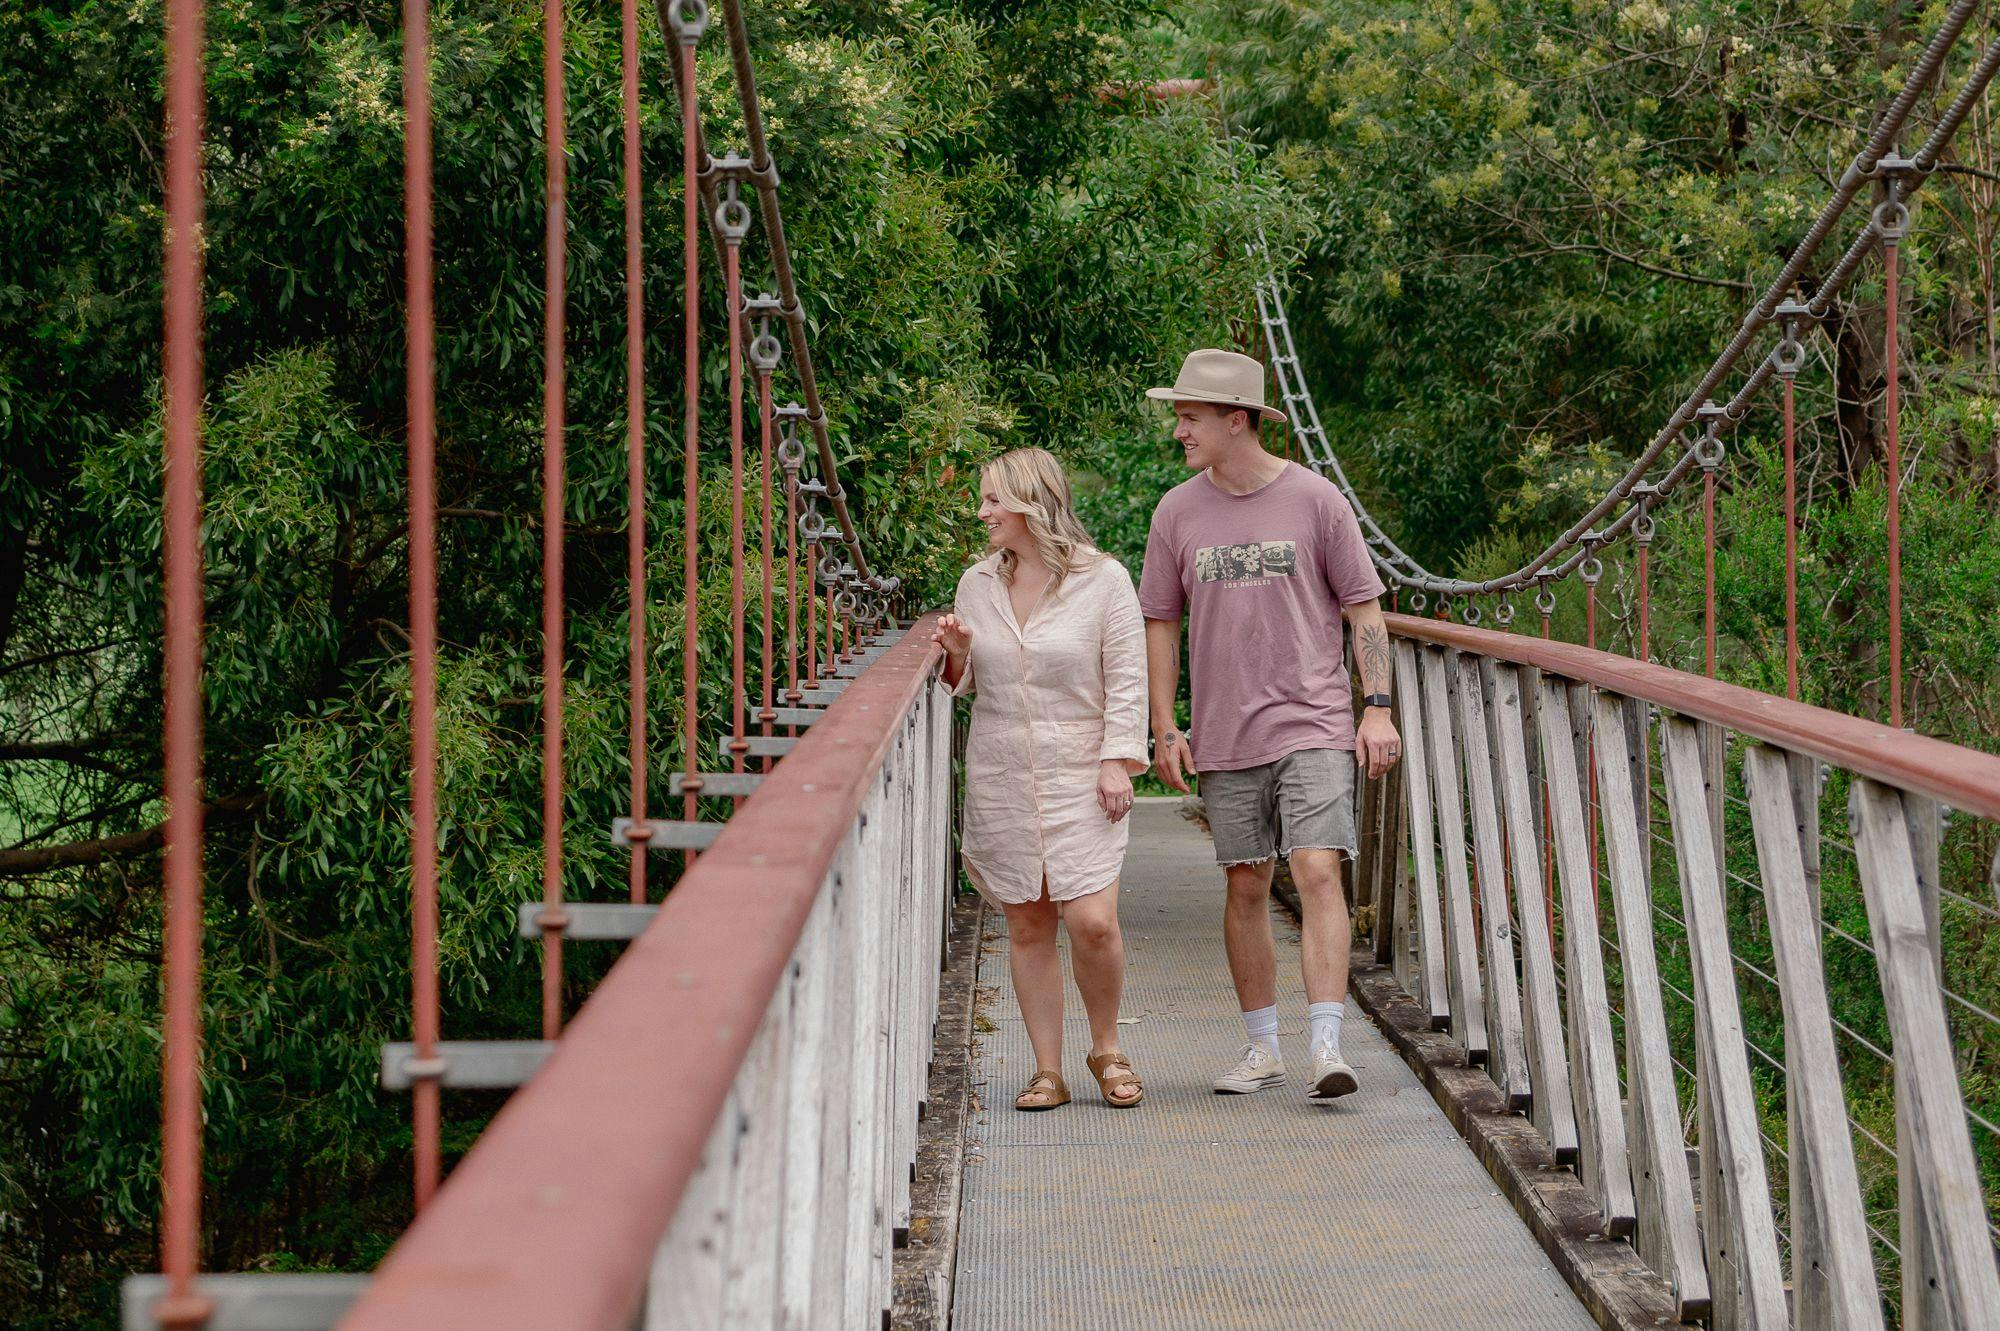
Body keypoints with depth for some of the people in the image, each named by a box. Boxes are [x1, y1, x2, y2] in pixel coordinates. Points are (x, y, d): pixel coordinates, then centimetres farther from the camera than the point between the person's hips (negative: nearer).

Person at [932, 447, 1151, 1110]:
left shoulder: (1103, 580, -3)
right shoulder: (978, 584, 10)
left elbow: (1126, 681, -2)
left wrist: (1116, 761, -10)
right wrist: (958, 654, -2)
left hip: (1080, 776, -4)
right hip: (999, 778, 4)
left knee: (1092, 921, -13)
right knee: (1027, 927, 3)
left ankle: (1107, 1048, 10)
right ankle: (1047, 1069, 10)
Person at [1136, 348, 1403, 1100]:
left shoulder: (1315, 500, -2)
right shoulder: (1178, 513, 6)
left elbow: (1364, 608, 3)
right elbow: (1161, 623, 12)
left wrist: (1379, 709, -4)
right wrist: (1164, 729, 7)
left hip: (1314, 727, -3)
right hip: (1225, 738, 3)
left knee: (1318, 874, -14)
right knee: (1245, 888, 7)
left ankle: (1326, 1048, -17)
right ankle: (1261, 1047, 19)